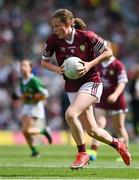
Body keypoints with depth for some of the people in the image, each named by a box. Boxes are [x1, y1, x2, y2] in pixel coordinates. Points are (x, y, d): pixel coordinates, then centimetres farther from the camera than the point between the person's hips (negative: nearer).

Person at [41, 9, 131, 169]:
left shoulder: (86, 36, -15)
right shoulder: (53, 40, -6)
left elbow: (108, 52, -5)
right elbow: (44, 62, 7)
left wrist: (90, 64, -18)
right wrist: (57, 69, -13)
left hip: (91, 83, -5)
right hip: (72, 88, 5)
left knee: (70, 114, -28)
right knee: (91, 130, 8)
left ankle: (82, 154, -9)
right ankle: (117, 144, 37)